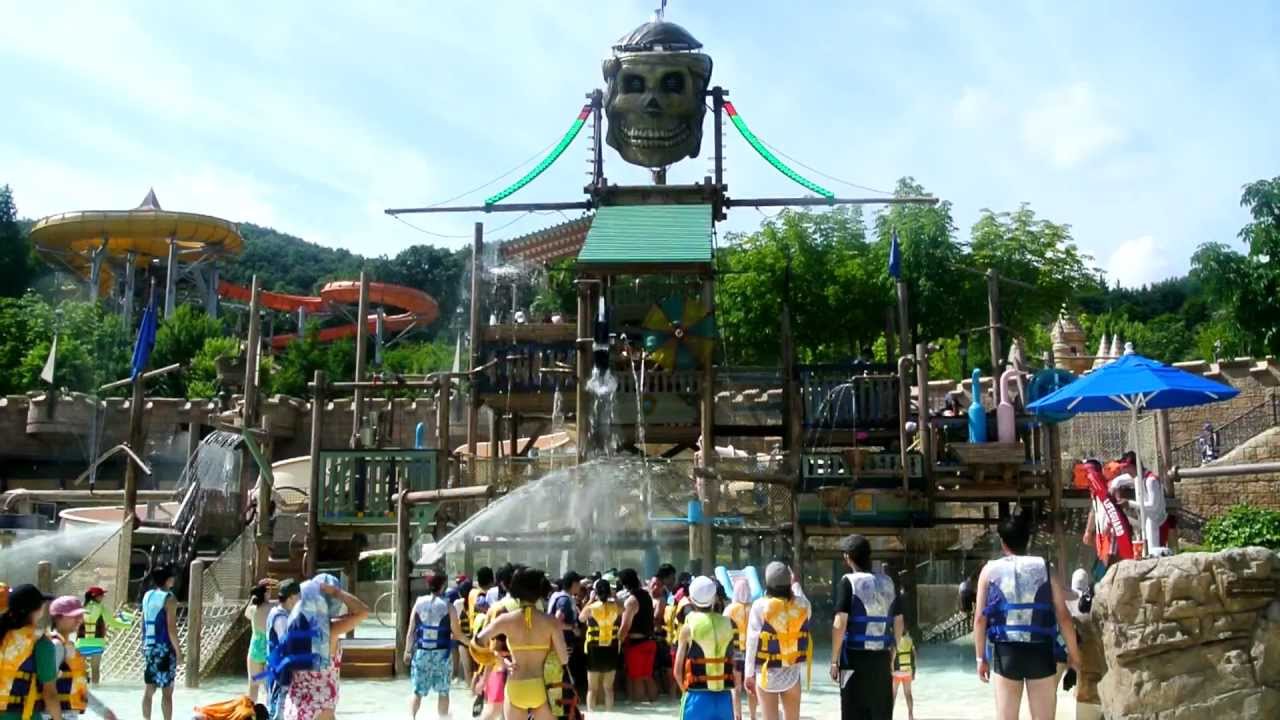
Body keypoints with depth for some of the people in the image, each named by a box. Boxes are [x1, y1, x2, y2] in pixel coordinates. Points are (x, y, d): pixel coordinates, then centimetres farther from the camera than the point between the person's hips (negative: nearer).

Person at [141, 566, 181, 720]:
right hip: (164, 648, -7)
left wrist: (145, 645, 20)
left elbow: (145, 624, 13)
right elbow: (171, 628, -15)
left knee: (149, 688, 12)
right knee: (167, 690, -2)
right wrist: (178, 651, -9)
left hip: (149, 647, 7)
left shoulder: (147, 596, 10)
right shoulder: (169, 598, -12)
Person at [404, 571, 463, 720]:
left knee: (418, 691, 5)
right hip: (442, 653, -2)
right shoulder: (448, 606, -7)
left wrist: (407, 650, 9)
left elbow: (411, 630, 1)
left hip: (421, 652, 2)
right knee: (443, 691, 12)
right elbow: (457, 633, -4)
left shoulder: (419, 603, 0)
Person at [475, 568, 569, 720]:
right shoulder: (551, 621, -7)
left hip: (515, 688, 0)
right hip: (541, 688, 0)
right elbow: (564, 659, -7)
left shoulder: (506, 619, -5)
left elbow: (477, 642, 1)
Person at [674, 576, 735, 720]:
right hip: (724, 696, 3)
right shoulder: (727, 623, 2)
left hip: (697, 697, -3)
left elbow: (678, 670, -4)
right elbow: (732, 665, -1)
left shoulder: (688, 626, -7)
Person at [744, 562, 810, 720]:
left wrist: (749, 673, -4)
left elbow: (753, 641, -11)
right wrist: (795, 584, 34)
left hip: (767, 672, -3)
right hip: (792, 672, 3)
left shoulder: (760, 606, -13)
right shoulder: (801, 604, -4)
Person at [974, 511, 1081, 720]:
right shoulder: (1044, 568, 4)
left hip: (1006, 653, 0)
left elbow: (980, 618, 1)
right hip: (1040, 651, 0)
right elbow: (1063, 616, 2)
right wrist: (1073, 653, 12)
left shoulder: (990, 570, 4)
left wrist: (981, 657, 8)